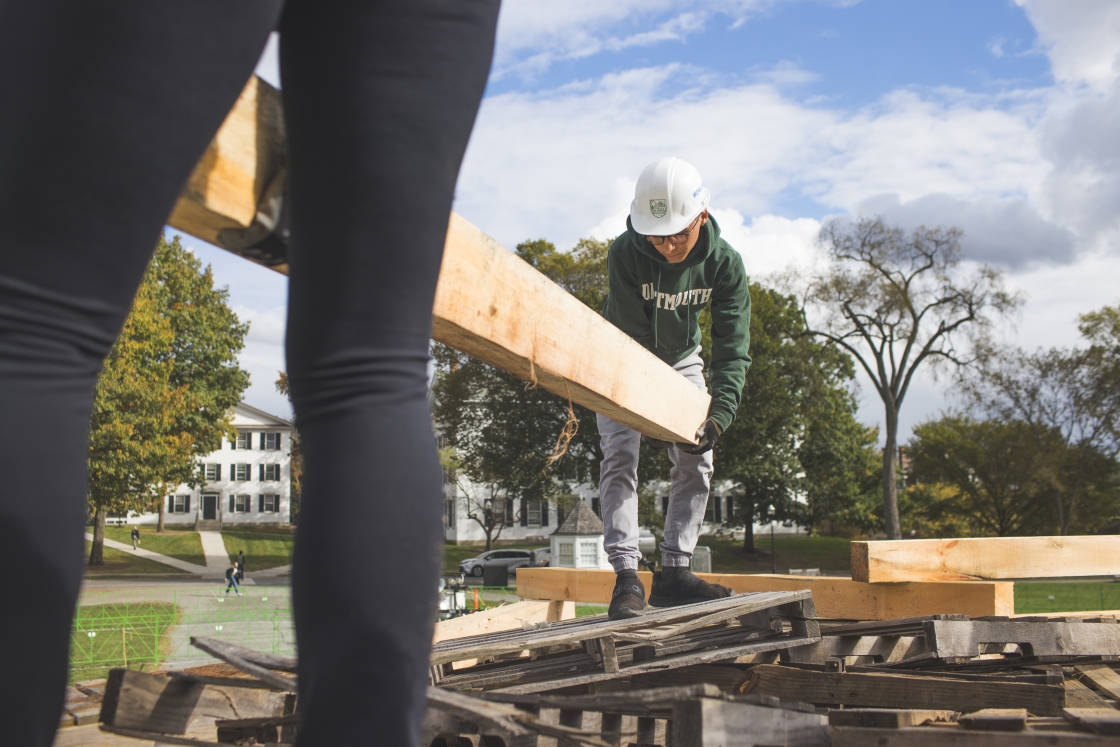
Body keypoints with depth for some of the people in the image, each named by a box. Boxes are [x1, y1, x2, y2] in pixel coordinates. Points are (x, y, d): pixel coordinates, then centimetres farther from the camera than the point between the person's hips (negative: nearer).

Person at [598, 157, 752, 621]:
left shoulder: (724, 263, -25)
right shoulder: (625, 255, -33)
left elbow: (732, 348, -24)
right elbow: (630, 337, -32)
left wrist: (719, 414, -38)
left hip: (681, 360, 3)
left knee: (696, 459, -4)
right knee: (621, 455, -16)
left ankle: (674, 572, 3)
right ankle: (626, 577, -18)